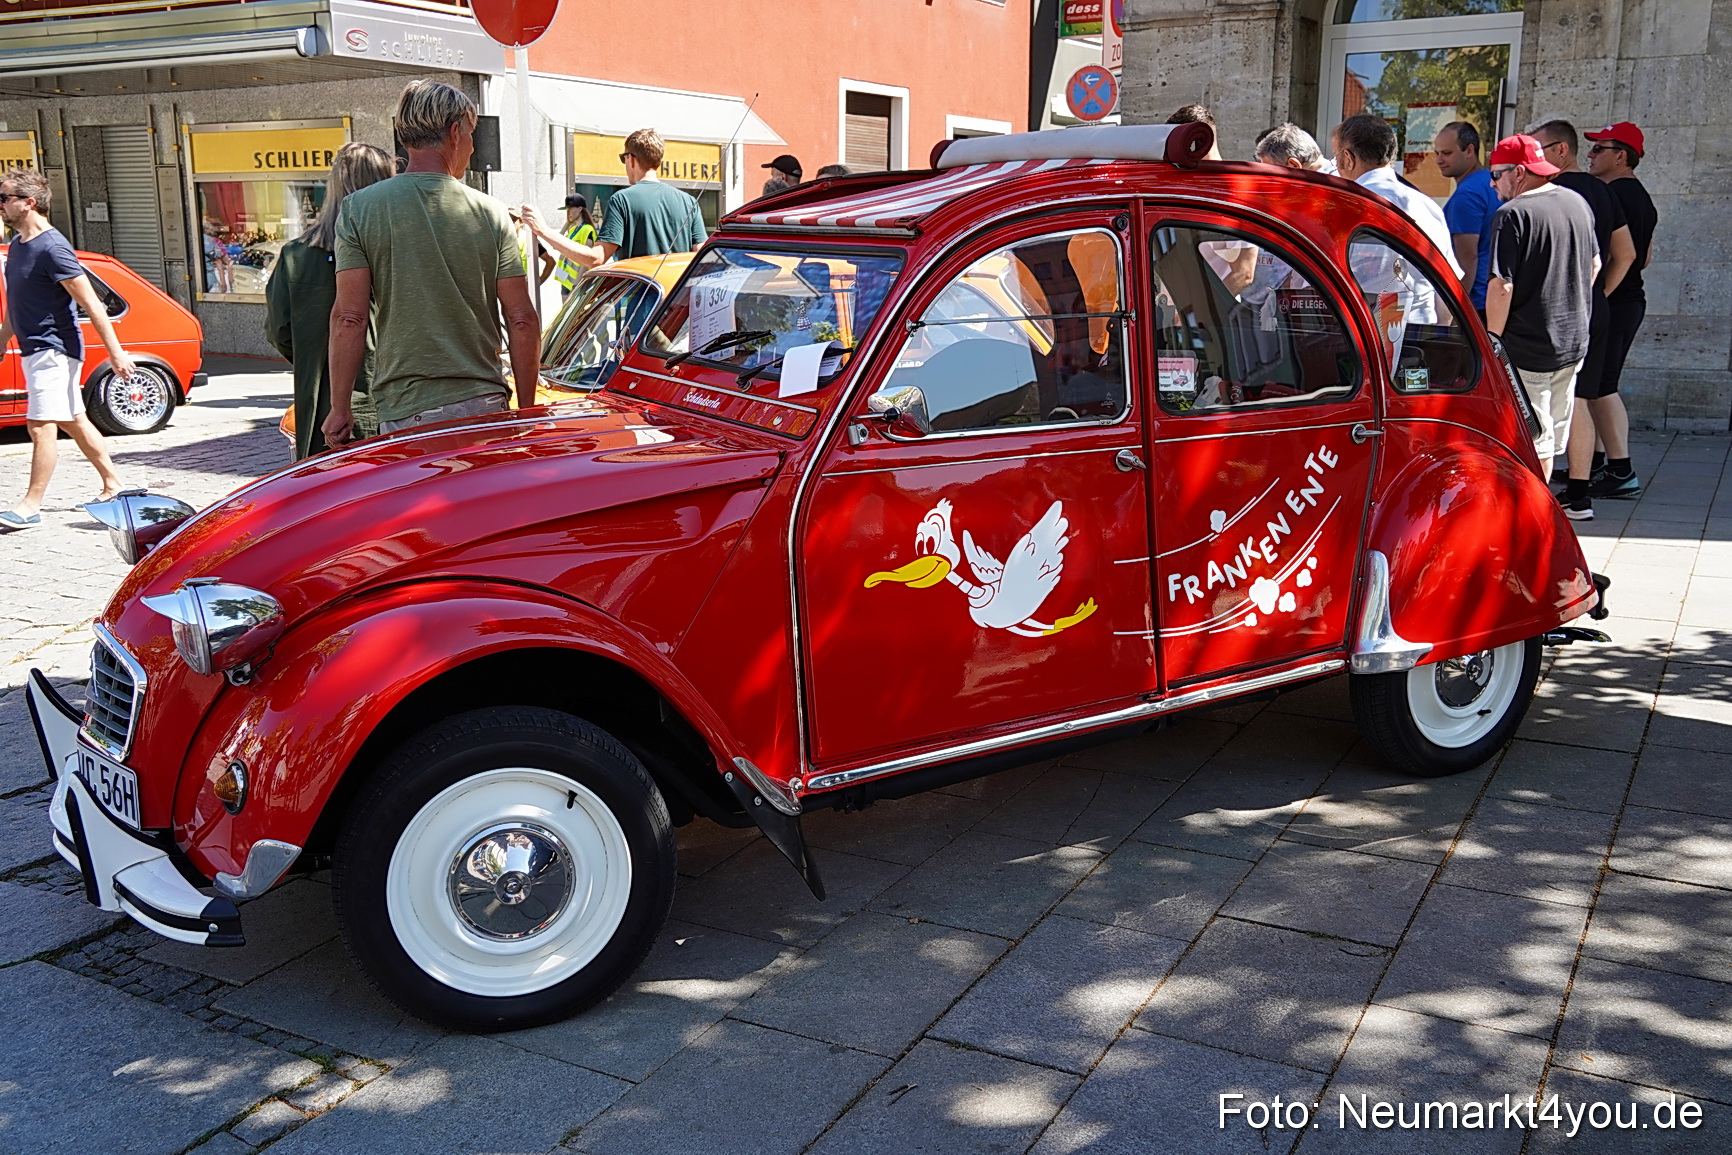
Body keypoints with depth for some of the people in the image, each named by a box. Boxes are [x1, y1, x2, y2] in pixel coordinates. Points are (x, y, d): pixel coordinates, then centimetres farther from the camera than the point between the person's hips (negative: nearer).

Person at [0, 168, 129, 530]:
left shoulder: (52, 248, -17)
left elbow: (91, 303, -19)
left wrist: (115, 352, -21)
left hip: (53, 349, -10)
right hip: (33, 349, 10)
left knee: (41, 426, -9)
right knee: (74, 421, 15)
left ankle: (31, 506, -5)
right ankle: (113, 484, 25)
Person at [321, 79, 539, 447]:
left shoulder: (358, 209, 0)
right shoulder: (491, 213, 2)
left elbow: (349, 318, -6)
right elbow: (522, 320, 0)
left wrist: (340, 409, 1)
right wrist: (527, 410, 8)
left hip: (405, 411, -1)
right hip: (484, 406, 1)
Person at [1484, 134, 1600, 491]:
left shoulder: (1513, 214, -18)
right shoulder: (1577, 203, 8)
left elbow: (1501, 287, -22)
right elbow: (1594, 264, 19)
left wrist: (1492, 342, -12)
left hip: (1528, 349, -8)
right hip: (1575, 341, 8)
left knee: (1534, 442, 0)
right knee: (1554, 432, 19)